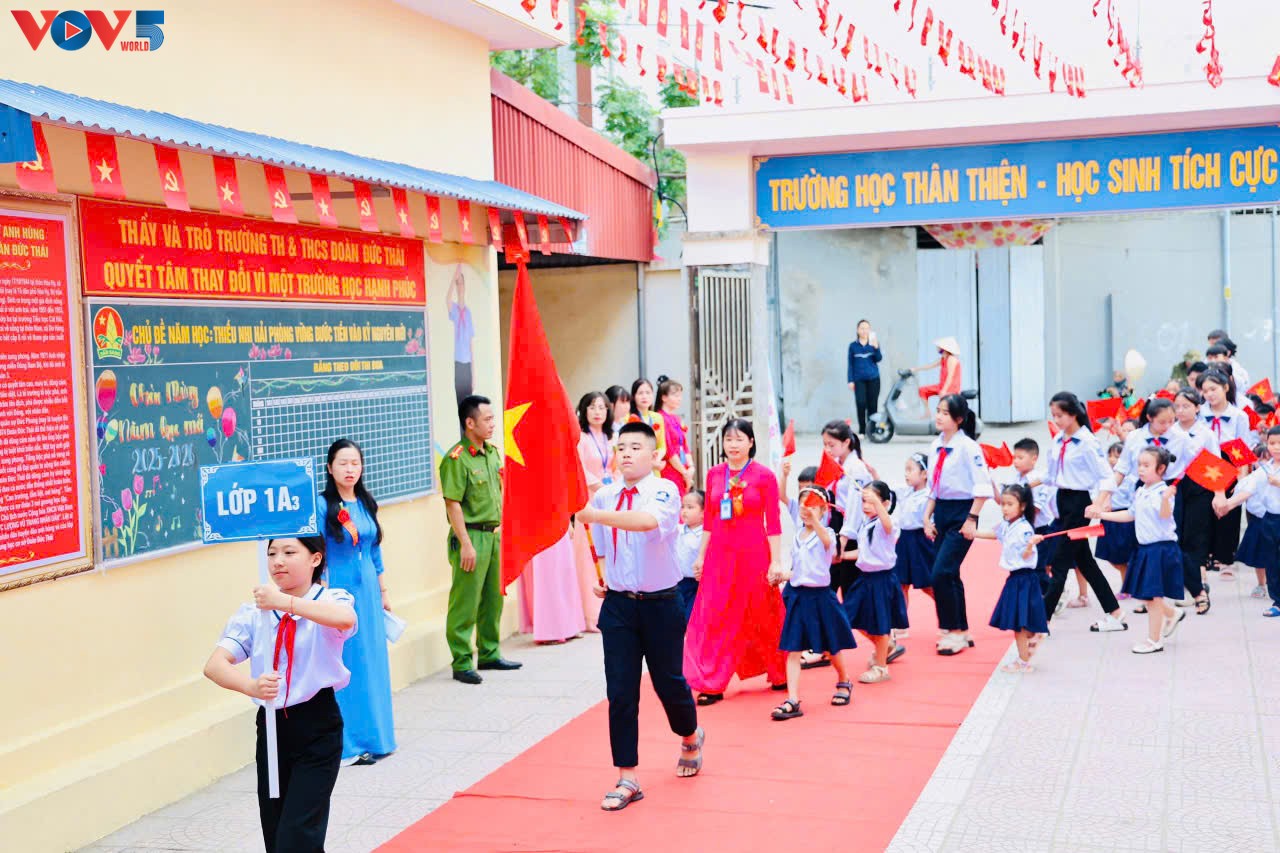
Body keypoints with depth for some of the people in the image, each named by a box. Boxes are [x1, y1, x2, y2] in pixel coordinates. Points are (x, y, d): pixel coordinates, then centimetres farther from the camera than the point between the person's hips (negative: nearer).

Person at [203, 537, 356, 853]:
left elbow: (346, 619, -33)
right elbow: (214, 665, -9)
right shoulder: (254, 612, 2)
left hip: (317, 728, -4)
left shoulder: (329, 599, -7)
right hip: (270, 726, 4)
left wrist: (286, 603, -41)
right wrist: (251, 686, -29)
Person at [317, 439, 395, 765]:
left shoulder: (367, 504, 10)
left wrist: (383, 591, 17)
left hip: (367, 591, 6)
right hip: (339, 590, -6)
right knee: (345, 664, -3)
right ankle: (348, 744, 4)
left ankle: (373, 737, 21)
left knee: (372, 662, 10)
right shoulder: (322, 505, -8)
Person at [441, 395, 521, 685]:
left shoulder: (492, 452, 12)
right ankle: (462, 664, 4)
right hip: (471, 535, -8)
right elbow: (453, 503, -18)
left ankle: (489, 653, 28)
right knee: (465, 603, -3)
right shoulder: (456, 459, -15)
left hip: (494, 534, 8)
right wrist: (465, 544, -21)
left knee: (493, 598, 16)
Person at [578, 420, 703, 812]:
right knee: (620, 692, 0)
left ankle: (691, 736, 44)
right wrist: (599, 578, 7)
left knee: (668, 681, 11)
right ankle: (627, 779, 8)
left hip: (660, 604, -3)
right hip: (618, 604, 3)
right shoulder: (603, 496, 3)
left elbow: (649, 521, -37)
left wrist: (596, 515, -41)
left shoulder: (664, 491, -13)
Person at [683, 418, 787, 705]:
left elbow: (773, 523, -6)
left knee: (760, 617, 9)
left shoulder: (764, 476, -6)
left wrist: (775, 561, -9)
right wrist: (701, 555, 9)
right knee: (714, 619, 1)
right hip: (719, 554, 3)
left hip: (753, 553, -3)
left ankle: (780, 674, 28)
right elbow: (709, 519, 10)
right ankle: (712, 684, 7)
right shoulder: (714, 475, 4)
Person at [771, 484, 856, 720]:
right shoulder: (796, 537, 9)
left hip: (820, 596, -5)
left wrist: (814, 520, -54)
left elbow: (827, 540, -36)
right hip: (797, 595, 5)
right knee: (792, 650, -5)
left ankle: (844, 682, 40)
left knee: (831, 648, 13)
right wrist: (784, 576, -1)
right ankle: (792, 701, -8)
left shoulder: (826, 534, -9)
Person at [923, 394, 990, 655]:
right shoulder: (936, 446, 9)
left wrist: (971, 519, -18)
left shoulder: (967, 447, -13)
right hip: (941, 512, 8)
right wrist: (927, 518, 11)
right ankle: (962, 632, 23)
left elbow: (982, 485, -16)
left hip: (961, 514, -8)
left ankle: (954, 632, -1)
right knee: (950, 575, 12)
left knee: (941, 573, -13)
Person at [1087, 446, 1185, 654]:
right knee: (1143, 594, 14)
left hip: (1161, 548, -8)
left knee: (1153, 595, -3)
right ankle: (1172, 614, 38)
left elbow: (1164, 514, -33)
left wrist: (1166, 498, -53)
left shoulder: (1162, 492, -16)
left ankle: (1154, 640, 8)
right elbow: (1131, 514, 22)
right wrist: (1102, 514, 21)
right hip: (1144, 548, 8)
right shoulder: (1140, 493, 10)